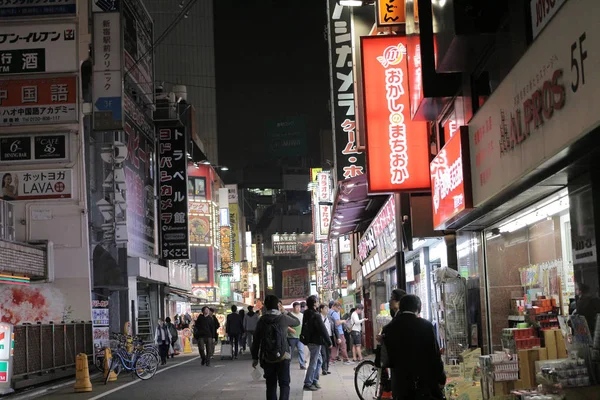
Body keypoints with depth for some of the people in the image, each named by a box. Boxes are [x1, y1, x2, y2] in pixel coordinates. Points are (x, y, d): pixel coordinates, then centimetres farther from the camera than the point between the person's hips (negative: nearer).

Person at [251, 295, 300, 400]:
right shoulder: (283, 318, -8)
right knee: (284, 384, 1)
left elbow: (256, 340, 3)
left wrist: (255, 357, 11)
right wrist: (285, 312, 17)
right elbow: (297, 322, 11)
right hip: (282, 357, -3)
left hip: (267, 359, 3)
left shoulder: (262, 321, 0)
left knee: (271, 385, 12)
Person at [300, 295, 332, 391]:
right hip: (315, 341, -9)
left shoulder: (306, 314, 9)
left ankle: (314, 381, 21)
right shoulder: (316, 315, -19)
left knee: (319, 361, 18)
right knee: (313, 362, -4)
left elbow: (304, 328, 18)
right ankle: (308, 383, -2)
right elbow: (322, 329, -19)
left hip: (309, 340, 9)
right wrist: (329, 341, -13)